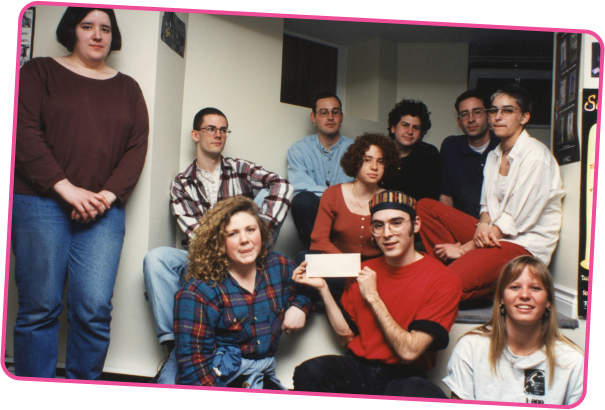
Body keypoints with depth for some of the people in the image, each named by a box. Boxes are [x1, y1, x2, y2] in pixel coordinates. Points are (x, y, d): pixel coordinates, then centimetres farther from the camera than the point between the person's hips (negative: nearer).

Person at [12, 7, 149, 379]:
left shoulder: (127, 89, 17)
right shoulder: (40, 72, 10)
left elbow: (137, 148, 9)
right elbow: (26, 133, -2)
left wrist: (107, 195, -7)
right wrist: (66, 189, -12)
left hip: (103, 210, 2)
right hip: (42, 202, -2)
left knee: (95, 309, -6)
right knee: (40, 307, -3)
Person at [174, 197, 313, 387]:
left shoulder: (279, 267, 7)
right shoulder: (198, 291, -8)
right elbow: (194, 359, -12)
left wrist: (300, 305, 6)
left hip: (265, 378, 0)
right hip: (219, 379, 0)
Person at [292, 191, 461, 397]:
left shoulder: (442, 280, -8)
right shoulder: (362, 272, 8)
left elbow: (409, 352, -13)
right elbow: (346, 336, 10)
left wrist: (372, 297, -11)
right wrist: (322, 288, 0)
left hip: (404, 376, -3)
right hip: (358, 367, 4)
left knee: (423, 394, -39)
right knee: (309, 372, -29)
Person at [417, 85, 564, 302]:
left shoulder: (536, 156, -14)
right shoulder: (494, 155, 12)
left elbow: (516, 221, -17)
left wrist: (466, 248, -14)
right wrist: (483, 225, -11)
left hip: (525, 245, -8)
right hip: (491, 234, 9)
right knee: (425, 207, -2)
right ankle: (456, 267, -9)